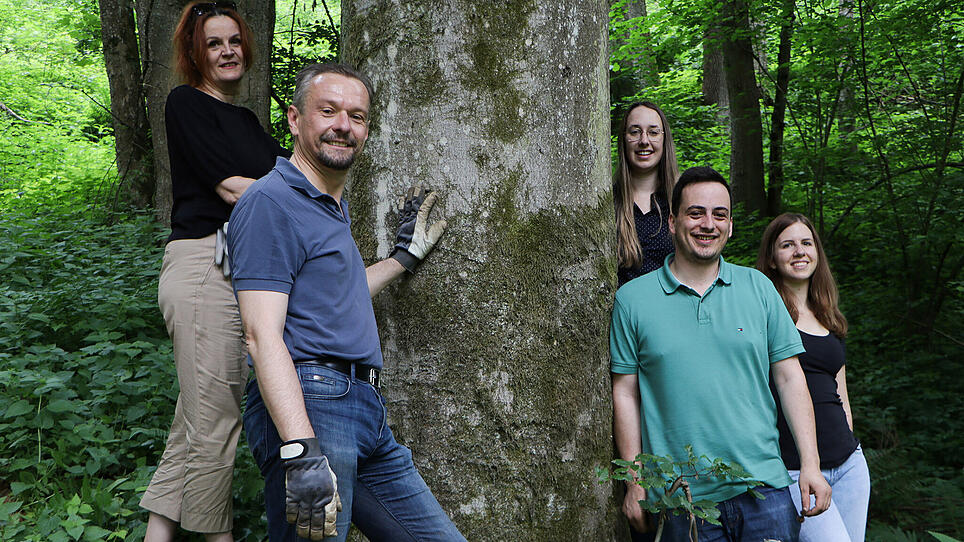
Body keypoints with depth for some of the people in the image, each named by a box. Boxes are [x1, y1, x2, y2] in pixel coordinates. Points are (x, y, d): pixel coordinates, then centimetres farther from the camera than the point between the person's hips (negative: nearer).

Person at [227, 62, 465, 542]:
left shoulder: (336, 205, 21)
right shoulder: (271, 201, -9)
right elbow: (262, 335, -18)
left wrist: (406, 256, 33)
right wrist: (301, 451, -27)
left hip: (366, 411, 9)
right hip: (306, 405, -9)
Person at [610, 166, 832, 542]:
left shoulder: (758, 287, 6)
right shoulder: (633, 299, 0)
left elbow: (790, 377, 6)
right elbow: (625, 392, 1)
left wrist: (810, 464, -1)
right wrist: (636, 483, -2)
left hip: (763, 485, 2)